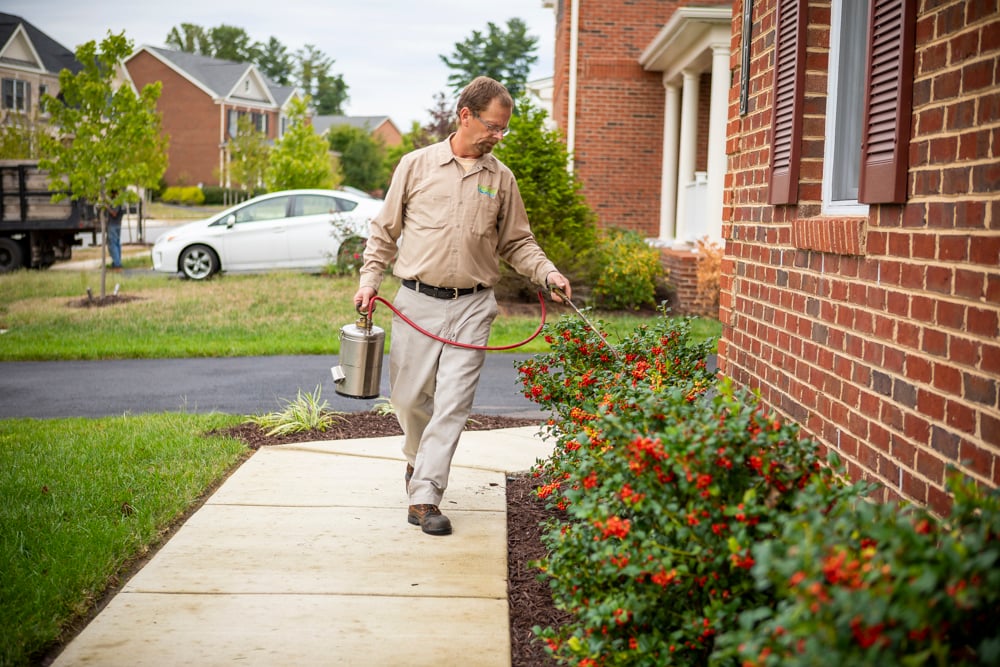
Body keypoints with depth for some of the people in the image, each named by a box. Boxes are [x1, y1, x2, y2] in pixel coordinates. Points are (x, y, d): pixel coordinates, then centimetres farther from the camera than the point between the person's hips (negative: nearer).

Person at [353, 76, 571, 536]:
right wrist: (369, 281, 2)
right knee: (408, 396, 6)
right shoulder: (417, 165, 4)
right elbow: (385, 231, 10)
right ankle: (419, 456, 38)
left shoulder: (500, 178, 8)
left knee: (453, 403, -7)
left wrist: (548, 273, -2)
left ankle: (424, 496, -1)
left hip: (472, 307, 0)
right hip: (417, 302, 0)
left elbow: (517, 243, 14)